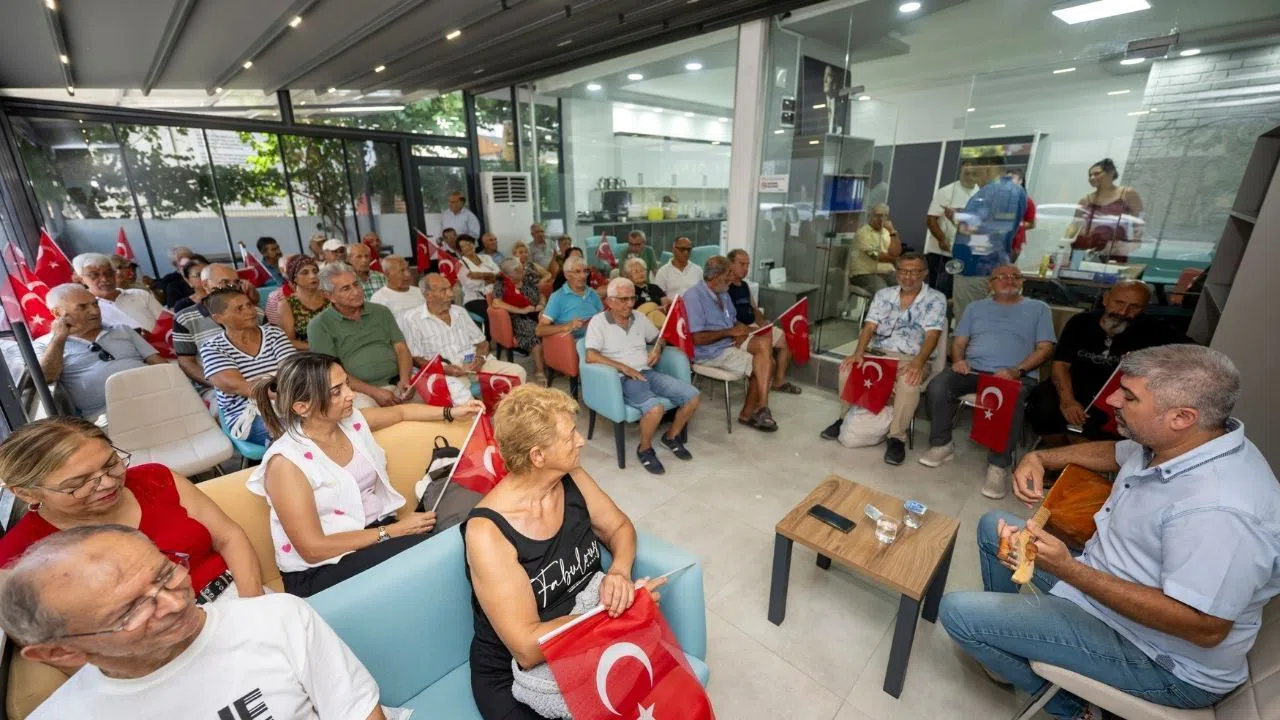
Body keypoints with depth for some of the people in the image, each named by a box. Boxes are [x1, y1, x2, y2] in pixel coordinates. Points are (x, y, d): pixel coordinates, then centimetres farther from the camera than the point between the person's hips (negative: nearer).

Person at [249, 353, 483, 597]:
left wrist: (451, 412, 14)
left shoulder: (352, 420, 0)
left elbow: (400, 412, 22)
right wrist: (393, 531, -20)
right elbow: (312, 548, -19)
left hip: (378, 529, 6)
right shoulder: (286, 461, -18)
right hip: (322, 570, -6)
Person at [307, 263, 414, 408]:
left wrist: (405, 380, -11)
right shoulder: (320, 325, 4)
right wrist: (374, 392, -15)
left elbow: (401, 348, 9)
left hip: (398, 383, 4)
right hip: (360, 391, -3)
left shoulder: (381, 311, 15)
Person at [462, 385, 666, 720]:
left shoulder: (572, 480, -9)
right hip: (516, 673, -4)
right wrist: (615, 609, -23)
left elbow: (619, 527, 4)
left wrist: (620, 572, -16)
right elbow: (527, 648, -25)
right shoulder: (487, 531, -25)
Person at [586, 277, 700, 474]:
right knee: (655, 408, -33)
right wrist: (624, 368, -22)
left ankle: (672, 437, 17)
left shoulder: (639, 317, 13)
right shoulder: (598, 322, -6)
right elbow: (591, 356, -18)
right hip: (623, 379, -7)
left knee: (692, 396, -8)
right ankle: (645, 449, -3)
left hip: (648, 373, 7)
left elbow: (659, 337, 27)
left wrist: (658, 348, 2)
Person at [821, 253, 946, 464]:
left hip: (911, 359, -3)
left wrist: (918, 362, -31)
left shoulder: (936, 299, -1)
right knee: (848, 367, -25)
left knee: (909, 382, -37)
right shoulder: (883, 295, 9)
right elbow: (869, 327, -1)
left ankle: (896, 437, -18)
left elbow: (932, 335, -13)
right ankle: (846, 418, -2)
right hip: (878, 353, 3)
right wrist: (859, 352, -20)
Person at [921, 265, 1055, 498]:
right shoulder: (976, 307, 22)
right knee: (937, 387, -27)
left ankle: (999, 466, -22)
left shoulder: (1038, 309, 16)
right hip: (973, 369, 3)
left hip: (1018, 376, -2)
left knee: (1009, 404, -37)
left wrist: (1017, 371, -13)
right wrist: (958, 360, -8)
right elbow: (959, 341, 16)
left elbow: (1045, 348, 5)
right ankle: (942, 444, -9)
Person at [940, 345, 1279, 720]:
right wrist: (1040, 457, 1)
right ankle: (1005, 632, 33)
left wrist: (1068, 569, -36)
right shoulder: (1174, 442, -7)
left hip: (1162, 661, -9)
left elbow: (1206, 629, -31)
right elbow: (1116, 453, 16)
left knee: (957, 612, -15)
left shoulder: (1218, 510, -35)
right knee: (994, 526, 16)